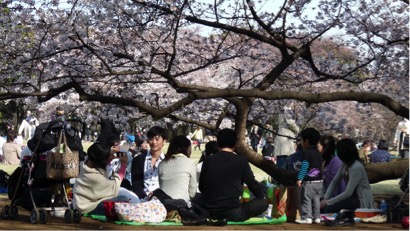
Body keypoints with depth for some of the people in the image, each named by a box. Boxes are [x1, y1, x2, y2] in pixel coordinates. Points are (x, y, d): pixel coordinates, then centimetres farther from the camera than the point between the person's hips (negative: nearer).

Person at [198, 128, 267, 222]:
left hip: (209, 213, 5)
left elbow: (201, 187, 12)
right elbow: (252, 183, 6)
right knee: (263, 203, 11)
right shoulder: (241, 161, -5)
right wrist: (262, 197, 26)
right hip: (232, 213, -5)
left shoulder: (208, 161, 4)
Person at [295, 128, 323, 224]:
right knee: (316, 199, 12)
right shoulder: (318, 153, 14)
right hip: (319, 181, 8)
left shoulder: (306, 152, -12)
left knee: (306, 200, -4)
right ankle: (317, 217, 14)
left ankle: (307, 217, -7)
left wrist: (299, 178, -18)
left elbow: (304, 166, -19)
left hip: (309, 181, -8)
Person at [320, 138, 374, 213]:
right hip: (352, 196, 8)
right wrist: (325, 198, -6)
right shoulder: (345, 164, 3)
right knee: (322, 206, -8)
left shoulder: (356, 167, -23)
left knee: (329, 209, -24)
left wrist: (327, 202, -21)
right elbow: (334, 181, 7)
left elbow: (348, 193, -24)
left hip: (362, 201, -8)